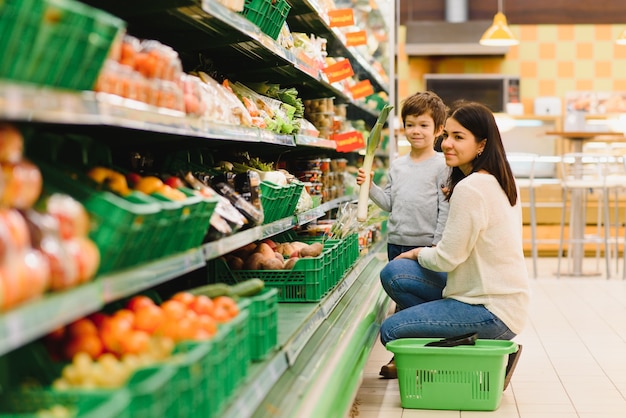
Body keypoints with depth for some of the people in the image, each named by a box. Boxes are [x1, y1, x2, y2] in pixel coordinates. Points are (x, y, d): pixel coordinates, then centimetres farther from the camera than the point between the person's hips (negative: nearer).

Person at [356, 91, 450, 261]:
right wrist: (370, 187, -4)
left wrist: (437, 245, -13)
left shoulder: (442, 166, -7)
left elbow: (445, 210, -10)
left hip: (425, 245, -5)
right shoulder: (397, 165, 10)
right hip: (395, 244, 6)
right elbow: (389, 203, 11)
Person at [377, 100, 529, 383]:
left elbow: (447, 259, -16)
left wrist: (418, 253, 4)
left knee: (390, 330, -7)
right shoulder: (497, 181, 8)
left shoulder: (470, 188, -20)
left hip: (492, 312, -9)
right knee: (394, 273, 2)